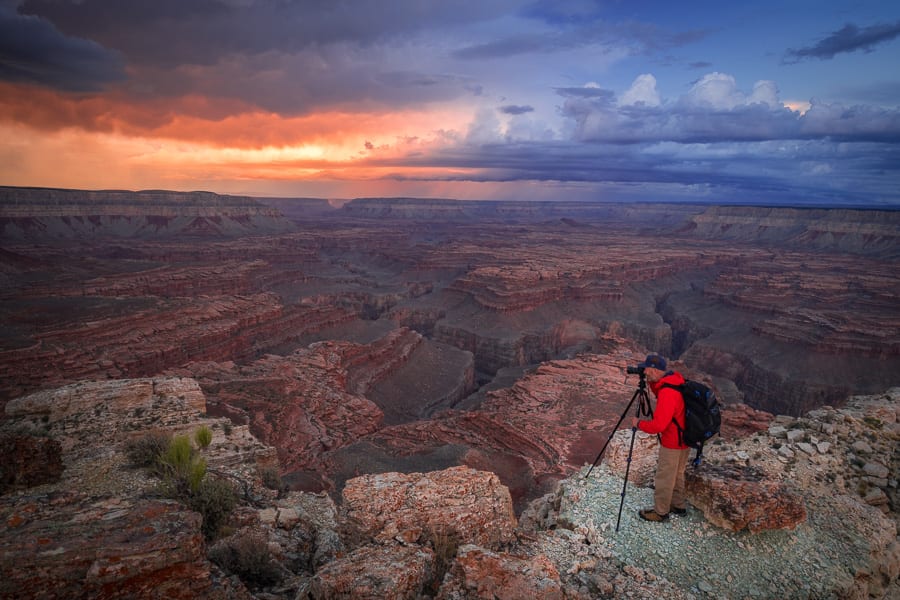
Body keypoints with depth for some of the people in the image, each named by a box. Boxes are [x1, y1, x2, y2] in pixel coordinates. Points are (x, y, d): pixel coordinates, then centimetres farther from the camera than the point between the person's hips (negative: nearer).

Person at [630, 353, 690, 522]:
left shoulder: (668, 393, -31)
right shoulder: (674, 380, -3)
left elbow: (658, 425, -30)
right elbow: (660, 395, 18)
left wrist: (639, 423, -15)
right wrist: (651, 382, 2)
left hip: (672, 442, -9)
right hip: (684, 438, 9)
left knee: (664, 477, 6)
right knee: (677, 474, 24)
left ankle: (660, 512, 20)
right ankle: (678, 505, 38)